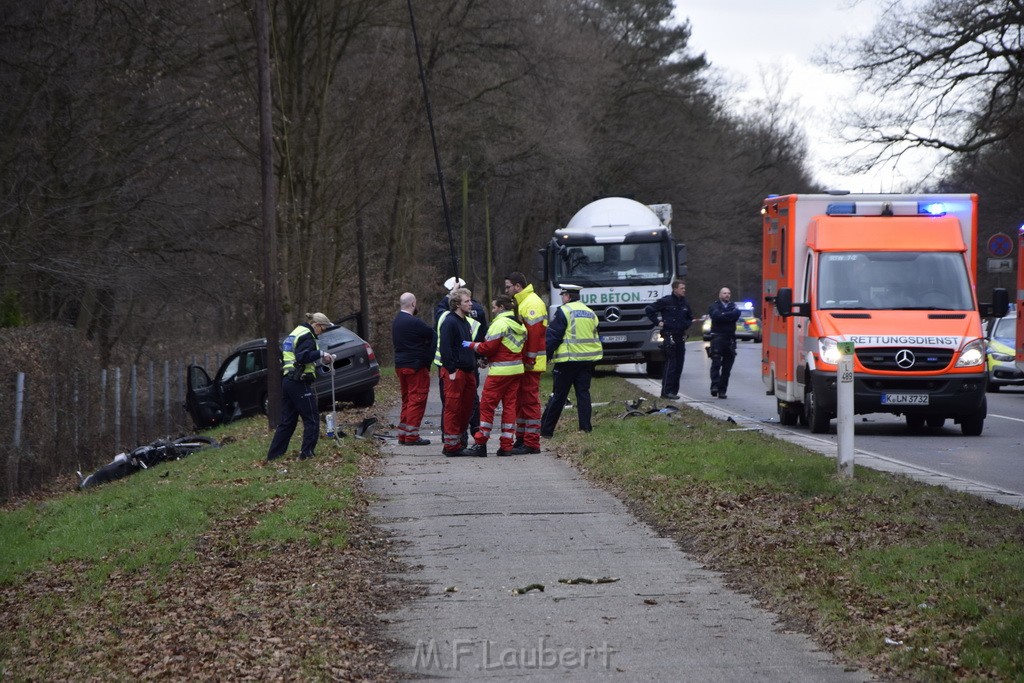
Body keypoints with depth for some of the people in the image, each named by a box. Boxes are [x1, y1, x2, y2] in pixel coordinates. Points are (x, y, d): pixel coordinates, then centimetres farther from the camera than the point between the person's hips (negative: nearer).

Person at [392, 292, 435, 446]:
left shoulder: (396, 322, 12)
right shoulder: (413, 322, -17)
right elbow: (432, 334, -14)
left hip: (400, 365, 9)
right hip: (416, 366, -9)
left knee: (407, 400, 16)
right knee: (417, 400, -4)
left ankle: (403, 435, 16)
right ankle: (411, 436, -6)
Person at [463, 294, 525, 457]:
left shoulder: (500, 324, -12)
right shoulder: (519, 325, 14)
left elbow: (489, 347, -15)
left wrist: (472, 345, 1)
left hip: (500, 371, -8)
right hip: (516, 370, 8)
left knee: (487, 405, 0)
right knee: (510, 405, 8)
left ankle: (481, 443, 1)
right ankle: (506, 445, 7)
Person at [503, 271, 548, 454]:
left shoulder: (532, 304, -15)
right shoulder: (519, 303, 19)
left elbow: (535, 334, -21)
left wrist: (530, 361, -21)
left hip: (530, 363, -11)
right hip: (521, 363, 11)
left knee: (530, 401, -9)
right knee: (520, 400, 14)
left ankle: (531, 443, -8)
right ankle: (521, 439, 20)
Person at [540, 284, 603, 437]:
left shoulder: (563, 311, -8)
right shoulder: (590, 313, 13)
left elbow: (553, 337, -10)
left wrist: (546, 356, -6)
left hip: (568, 360, -5)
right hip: (587, 360, 5)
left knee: (558, 396, -1)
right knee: (583, 393, 9)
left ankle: (546, 430, 3)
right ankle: (585, 428, 3)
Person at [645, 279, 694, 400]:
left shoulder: (684, 303, 14)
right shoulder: (666, 301, -6)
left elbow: (690, 318, 31)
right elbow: (649, 310, -3)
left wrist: (686, 325, 12)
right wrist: (658, 322, -6)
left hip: (680, 337, 7)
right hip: (669, 335, -7)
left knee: (679, 365, 6)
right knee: (671, 364, -11)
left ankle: (674, 391, 12)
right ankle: (666, 392, -11)